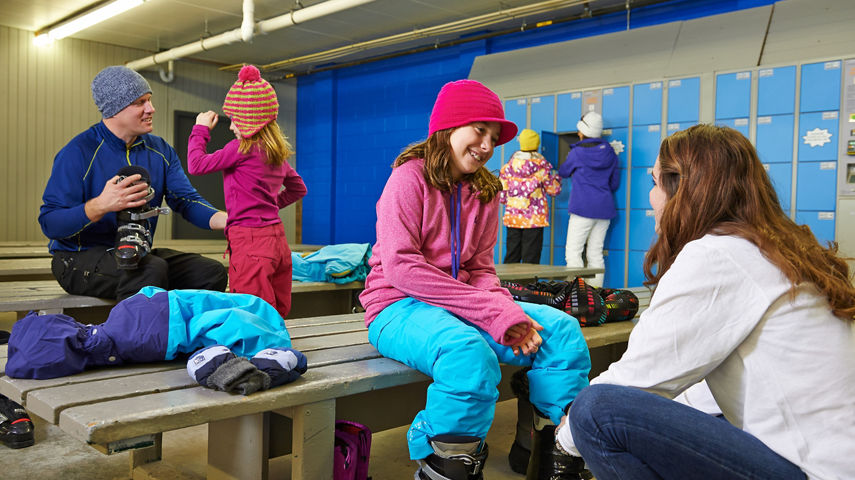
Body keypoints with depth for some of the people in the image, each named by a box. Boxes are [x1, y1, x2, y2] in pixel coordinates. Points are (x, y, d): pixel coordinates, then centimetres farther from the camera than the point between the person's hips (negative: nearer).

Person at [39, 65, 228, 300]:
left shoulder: (160, 149, 7)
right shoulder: (79, 152, -13)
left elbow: (187, 201, -1)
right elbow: (49, 222, -17)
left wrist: (227, 220, -22)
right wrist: (101, 206, -35)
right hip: (81, 259, -6)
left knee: (213, 272, -12)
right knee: (152, 269, -34)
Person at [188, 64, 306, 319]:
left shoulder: (243, 148, -11)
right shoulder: (278, 152, 14)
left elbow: (196, 165, -5)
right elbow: (298, 188, 28)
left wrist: (201, 130, 8)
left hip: (250, 241, -8)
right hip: (277, 239, 8)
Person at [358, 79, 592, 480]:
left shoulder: (485, 190, 12)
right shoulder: (410, 177, -8)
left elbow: (481, 269, 7)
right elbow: (401, 268, -19)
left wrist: (507, 310, -17)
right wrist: (491, 311, -23)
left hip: (461, 306, 7)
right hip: (399, 308, -6)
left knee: (561, 330, -13)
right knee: (469, 351, -37)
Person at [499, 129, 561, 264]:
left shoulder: (508, 166, 2)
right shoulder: (541, 166, -6)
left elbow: (501, 193, 4)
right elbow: (554, 190, 2)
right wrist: (556, 178, 20)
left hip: (512, 217, 3)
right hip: (534, 218, -3)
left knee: (511, 256, 11)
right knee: (530, 259, 0)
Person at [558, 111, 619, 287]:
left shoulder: (577, 152, -4)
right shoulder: (609, 152, 9)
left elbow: (563, 172, 14)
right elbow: (615, 183, 16)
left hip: (583, 207, -6)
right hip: (605, 208, 6)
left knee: (573, 251, -5)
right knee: (595, 253, 9)